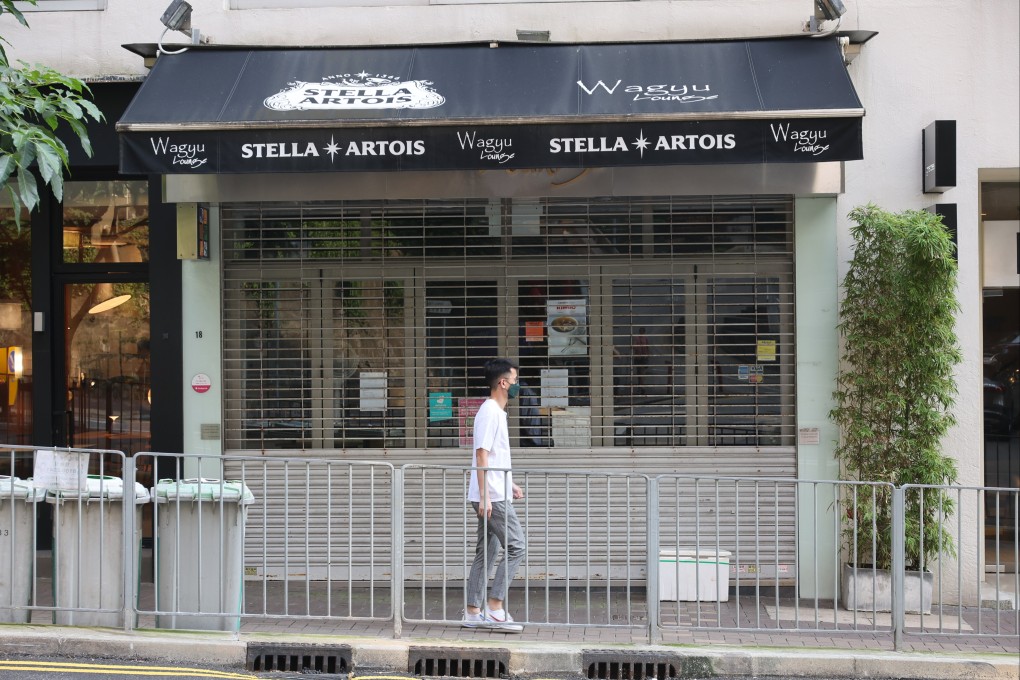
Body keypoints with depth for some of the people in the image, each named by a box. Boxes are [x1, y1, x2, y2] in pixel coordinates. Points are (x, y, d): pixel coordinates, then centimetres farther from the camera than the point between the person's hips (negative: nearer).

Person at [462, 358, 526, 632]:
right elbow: (482, 455, -19)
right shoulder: (490, 412, -13)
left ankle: (473, 612, 12)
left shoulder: (496, 412, 18)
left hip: (493, 496, 10)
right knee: (516, 547, -9)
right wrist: (485, 495, -22)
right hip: (492, 497, -10)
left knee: (487, 552, 10)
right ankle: (494, 607, -8)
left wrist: (509, 485, 27)